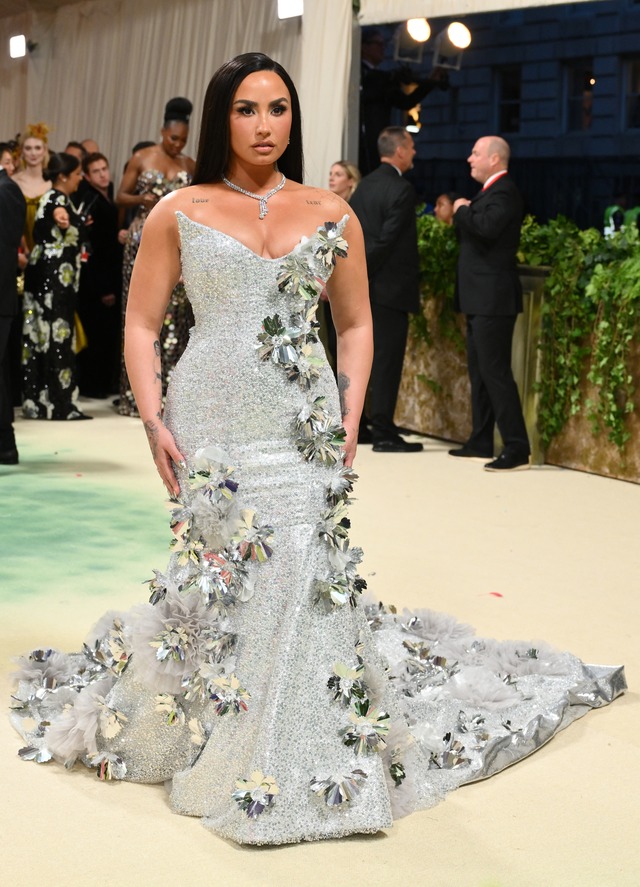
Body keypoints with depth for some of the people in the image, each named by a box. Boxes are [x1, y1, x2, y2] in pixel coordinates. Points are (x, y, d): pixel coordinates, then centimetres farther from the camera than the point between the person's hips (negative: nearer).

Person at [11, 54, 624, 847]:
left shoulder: (332, 215, 9)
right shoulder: (179, 212, 5)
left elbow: (356, 326, 15)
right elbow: (141, 325, 6)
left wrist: (350, 417, 3)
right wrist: (152, 418, -5)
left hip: (305, 429, 1)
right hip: (211, 427, -1)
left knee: (303, 580, -4)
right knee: (218, 581, 0)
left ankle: (300, 756, 11)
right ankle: (208, 737, 19)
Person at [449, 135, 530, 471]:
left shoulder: (503, 192, -14)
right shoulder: (490, 191, 18)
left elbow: (488, 227, -31)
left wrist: (463, 210, -14)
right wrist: (463, 214, 2)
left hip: (493, 298, -11)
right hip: (480, 298, 11)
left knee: (495, 371, -11)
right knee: (479, 371, 14)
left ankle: (517, 449, -9)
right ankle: (481, 443, 21)